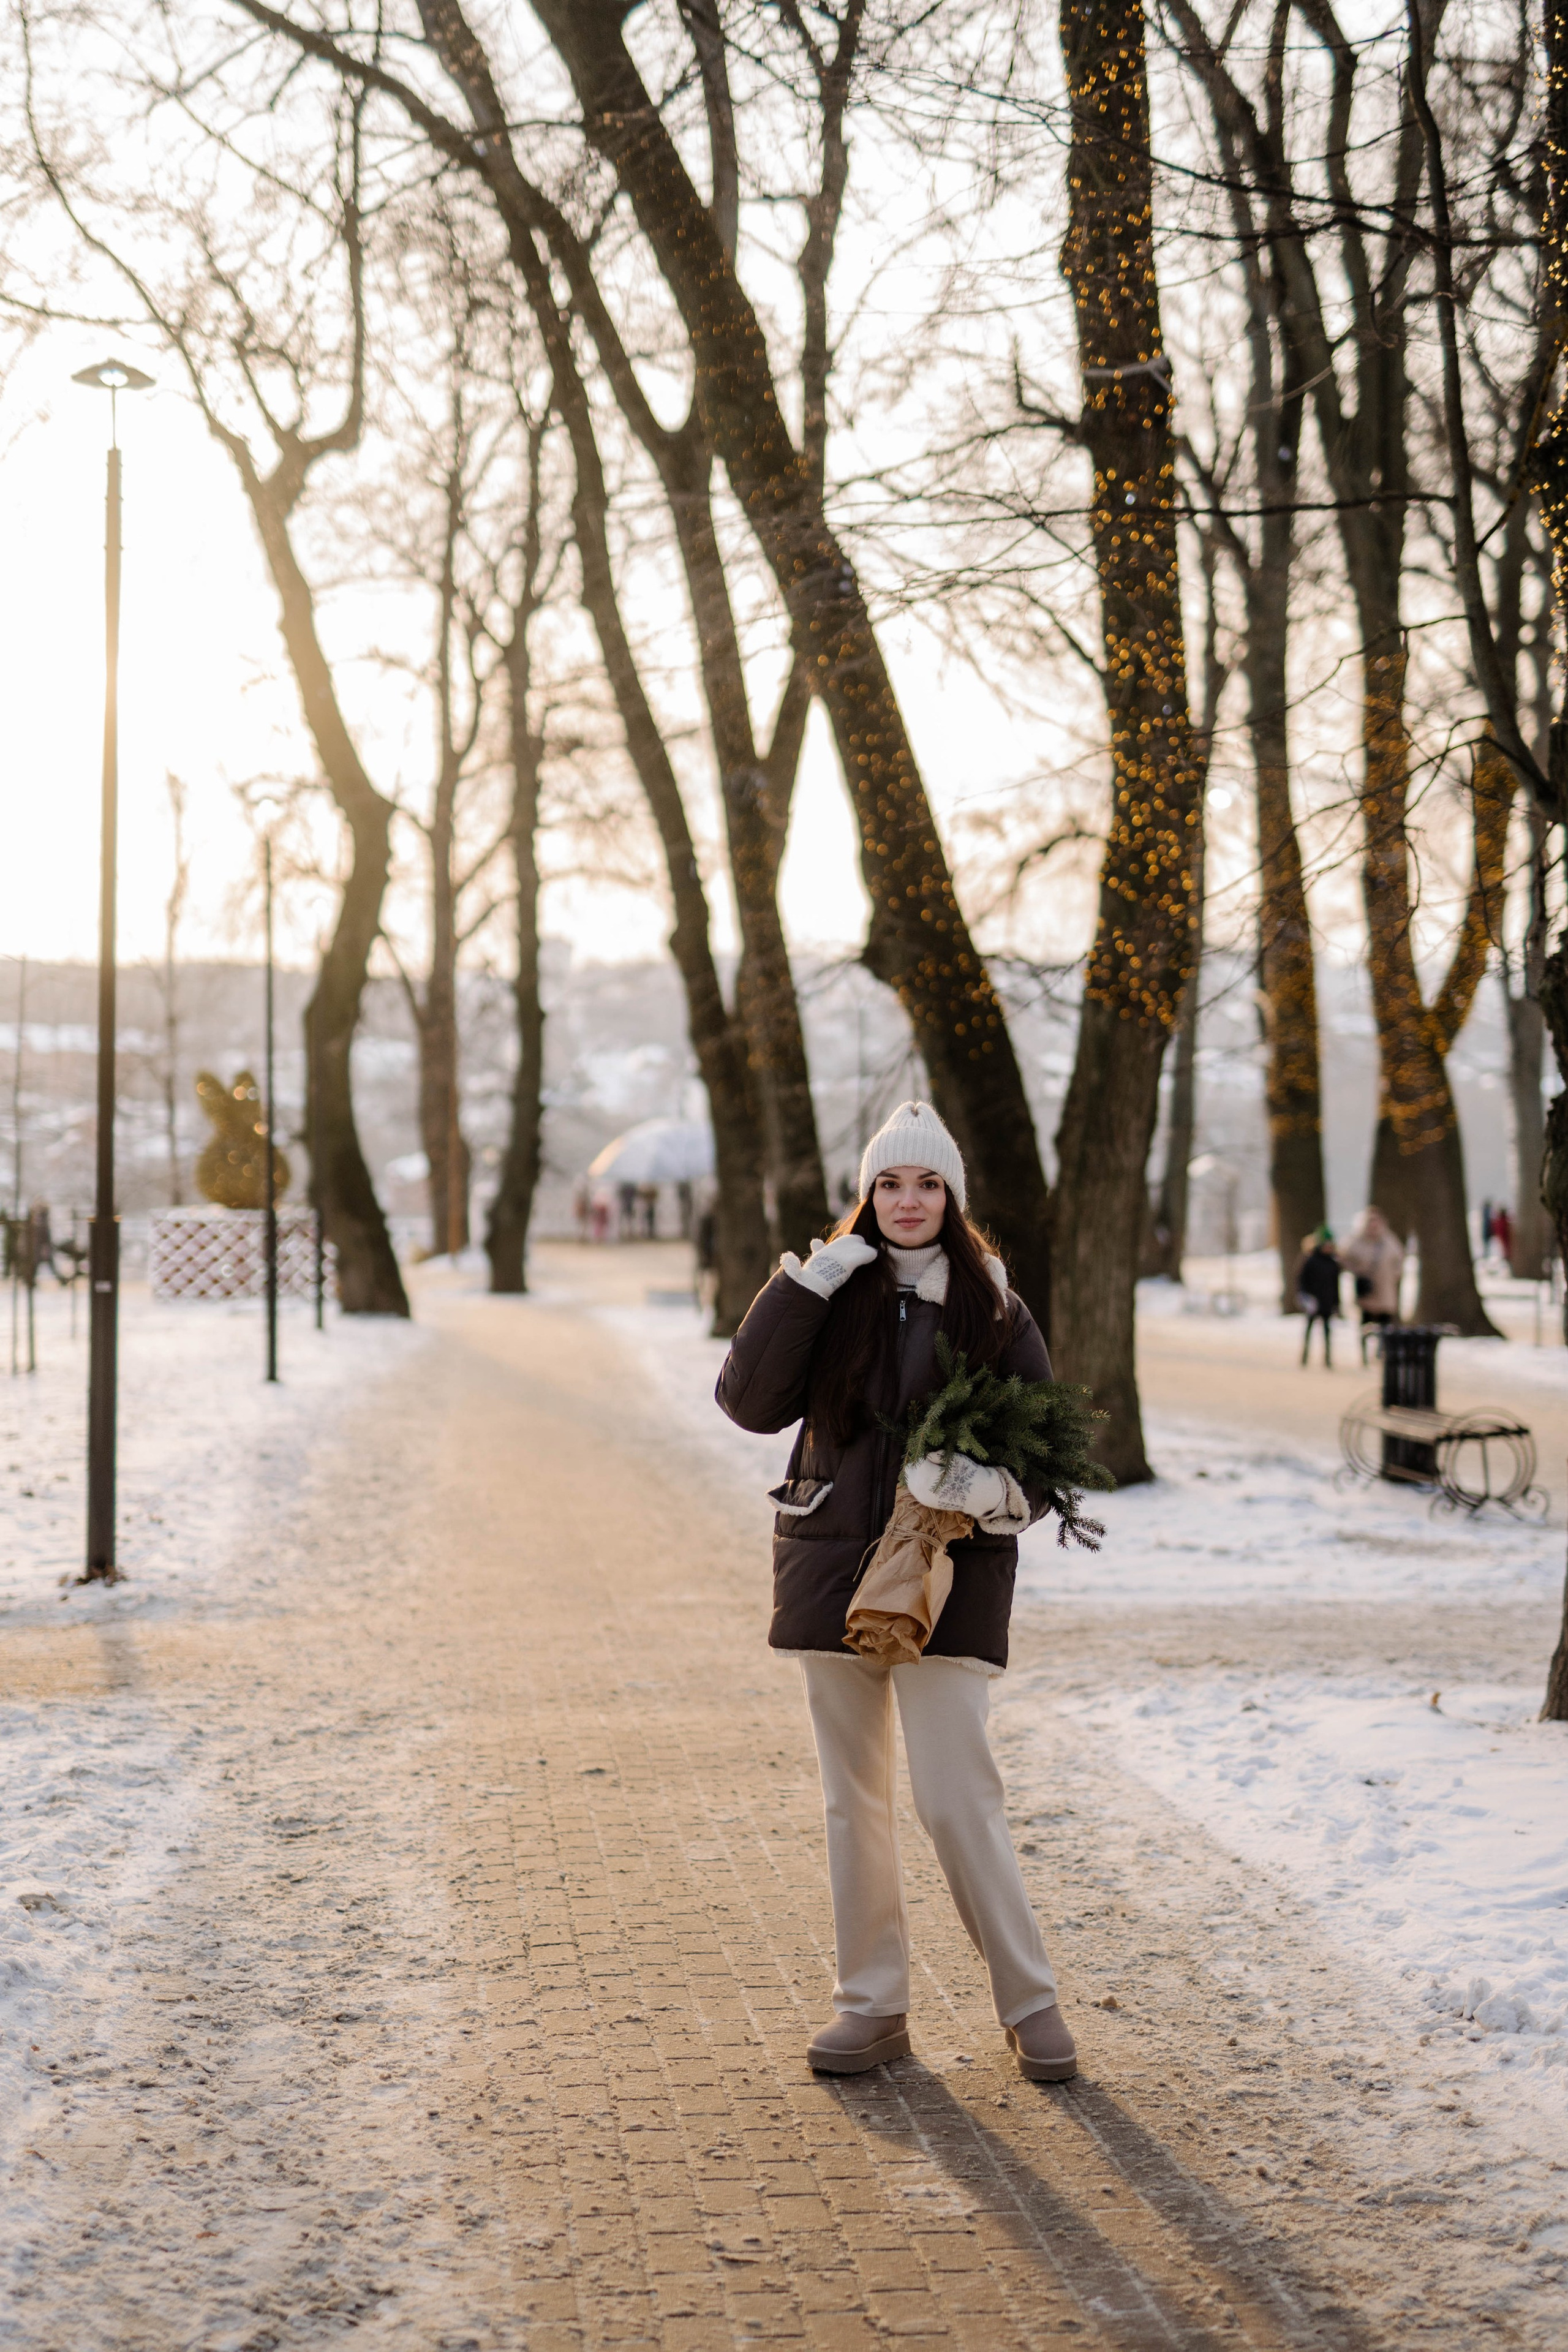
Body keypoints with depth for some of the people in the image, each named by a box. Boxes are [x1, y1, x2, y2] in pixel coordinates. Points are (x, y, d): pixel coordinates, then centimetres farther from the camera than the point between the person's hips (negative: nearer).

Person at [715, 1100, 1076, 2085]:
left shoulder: (993, 1308, 0)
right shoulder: (834, 1293, 4)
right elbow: (752, 1402, -8)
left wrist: (1001, 1486, -21)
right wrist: (803, 1287, -15)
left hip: (947, 1581, -3)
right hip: (834, 1570, 3)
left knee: (958, 1799, -8)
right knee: (854, 1801, 9)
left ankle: (1031, 2003, 6)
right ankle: (874, 2005, 20)